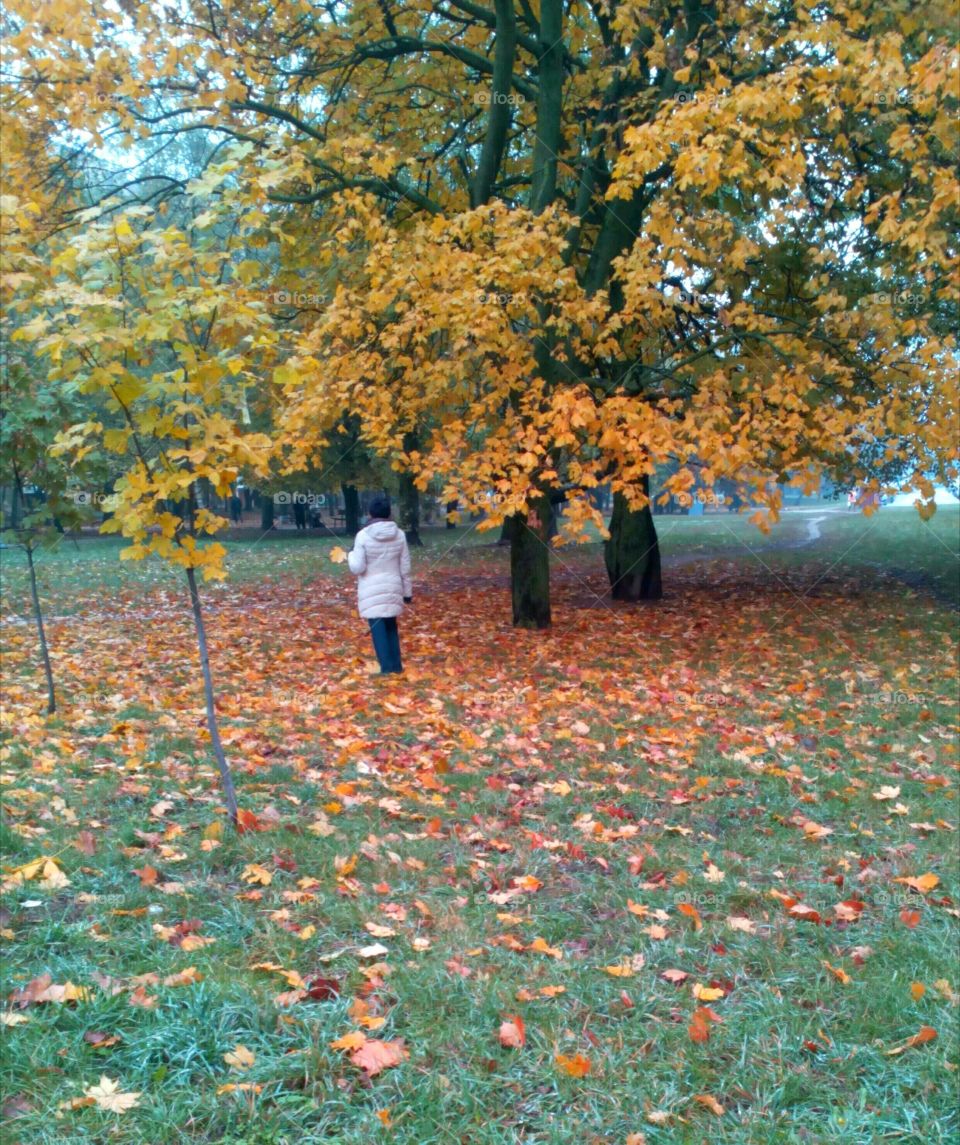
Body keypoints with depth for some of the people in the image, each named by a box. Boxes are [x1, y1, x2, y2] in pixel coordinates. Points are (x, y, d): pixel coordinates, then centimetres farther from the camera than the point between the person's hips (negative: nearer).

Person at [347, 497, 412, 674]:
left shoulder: (363, 535, -12)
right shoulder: (399, 535, -1)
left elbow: (357, 568, -12)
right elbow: (405, 568, 3)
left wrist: (351, 556, 9)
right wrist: (407, 591, 13)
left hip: (372, 591, -4)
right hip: (393, 588, 4)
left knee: (378, 629, 3)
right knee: (391, 626, 18)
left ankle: (387, 667, 2)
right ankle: (396, 665, 23)